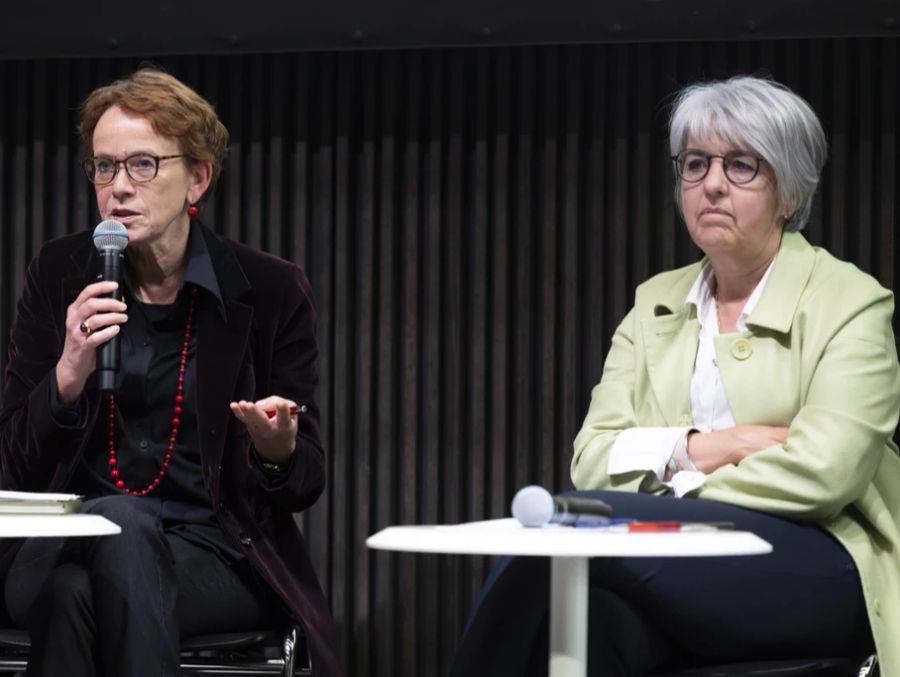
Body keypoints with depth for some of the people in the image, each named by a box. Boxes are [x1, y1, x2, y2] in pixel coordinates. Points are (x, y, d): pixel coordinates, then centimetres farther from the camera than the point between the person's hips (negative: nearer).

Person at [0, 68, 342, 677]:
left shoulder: (271, 291, 0)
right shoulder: (60, 277, 5)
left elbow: (307, 483, 5)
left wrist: (277, 453, -20)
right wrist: (70, 372, -16)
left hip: (217, 552, -1)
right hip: (64, 543, 1)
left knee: (120, 528, -36)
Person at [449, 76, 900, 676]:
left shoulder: (850, 302, 4)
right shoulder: (656, 305, 20)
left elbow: (820, 469, -12)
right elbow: (592, 459, 8)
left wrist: (674, 486, -8)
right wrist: (704, 447, -8)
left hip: (819, 573, -4)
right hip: (687, 569, 4)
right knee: (590, 620, -35)